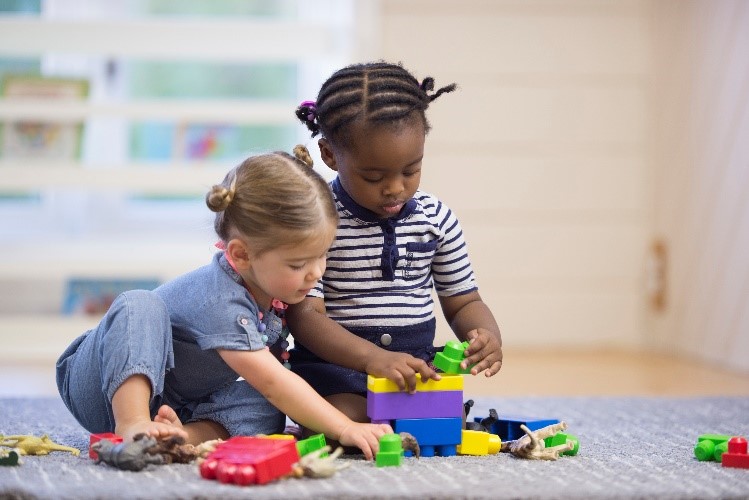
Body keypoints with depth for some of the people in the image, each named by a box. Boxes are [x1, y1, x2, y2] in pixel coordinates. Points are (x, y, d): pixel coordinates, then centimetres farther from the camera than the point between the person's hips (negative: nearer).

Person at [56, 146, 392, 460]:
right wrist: (344, 429, -40)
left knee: (263, 408, -20)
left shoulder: (270, 282, -7)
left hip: (178, 405, 6)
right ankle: (131, 426, -44)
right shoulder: (219, 301, -32)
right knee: (140, 305, -35)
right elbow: (273, 382, -36)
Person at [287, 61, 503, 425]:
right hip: (332, 366, -4)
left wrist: (487, 335, -12)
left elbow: (462, 301, 14)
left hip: (415, 365, 4)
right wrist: (373, 357, -33)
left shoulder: (436, 218, 6)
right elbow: (304, 314, -16)